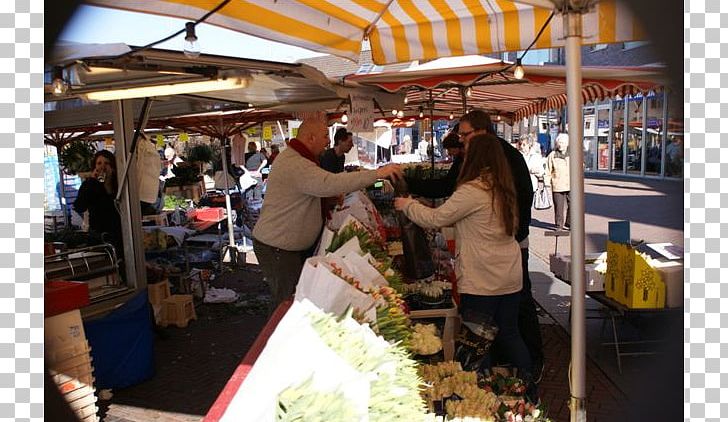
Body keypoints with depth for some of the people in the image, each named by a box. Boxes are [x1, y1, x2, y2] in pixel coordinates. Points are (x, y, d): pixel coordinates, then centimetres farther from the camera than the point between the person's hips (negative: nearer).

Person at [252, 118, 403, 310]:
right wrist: (377, 173, -38)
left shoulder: (294, 158, 13)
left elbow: (319, 187, 20)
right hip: (277, 249, -10)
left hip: (294, 244, 10)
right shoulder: (294, 165, -25)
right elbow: (330, 183, -39)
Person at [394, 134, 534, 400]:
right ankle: (528, 387, 28)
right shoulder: (504, 189, 6)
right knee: (509, 333, 20)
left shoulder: (473, 191, -18)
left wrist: (407, 205, 2)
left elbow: (435, 219, -15)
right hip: (511, 278, 8)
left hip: (481, 282, -7)